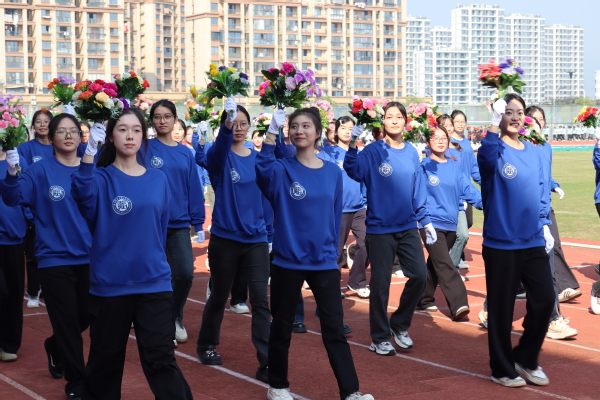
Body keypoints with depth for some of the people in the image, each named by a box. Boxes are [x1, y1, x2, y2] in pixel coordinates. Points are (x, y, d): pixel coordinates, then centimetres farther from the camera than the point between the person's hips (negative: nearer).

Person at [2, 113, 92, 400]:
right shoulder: (41, 171, -7)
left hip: (89, 257, 3)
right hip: (55, 259, -3)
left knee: (86, 318, 15)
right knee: (66, 321, 3)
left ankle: (56, 347, 46)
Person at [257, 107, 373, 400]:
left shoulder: (333, 173, 3)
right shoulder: (282, 169, -5)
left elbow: (336, 216, 11)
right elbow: (262, 172, -28)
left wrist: (332, 250, 11)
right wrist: (271, 133, -38)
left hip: (324, 262, 1)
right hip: (287, 260, -1)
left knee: (334, 328, 1)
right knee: (281, 327, 10)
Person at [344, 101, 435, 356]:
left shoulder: (411, 153, 6)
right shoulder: (374, 151, -8)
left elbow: (419, 190, 12)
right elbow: (355, 172, -26)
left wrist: (426, 221, 9)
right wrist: (352, 146, -42)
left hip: (408, 227, 4)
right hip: (380, 228, -4)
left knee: (420, 275, 0)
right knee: (380, 283, 1)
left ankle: (399, 325, 21)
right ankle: (380, 337, 16)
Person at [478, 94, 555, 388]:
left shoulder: (533, 152, 9)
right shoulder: (495, 150, -9)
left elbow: (541, 191, 15)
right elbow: (487, 157, -34)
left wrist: (544, 224, 7)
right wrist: (495, 122, -40)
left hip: (534, 242, 5)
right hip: (501, 243, -5)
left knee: (544, 301, 7)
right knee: (501, 308, 4)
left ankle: (526, 359, 26)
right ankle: (503, 369, 20)